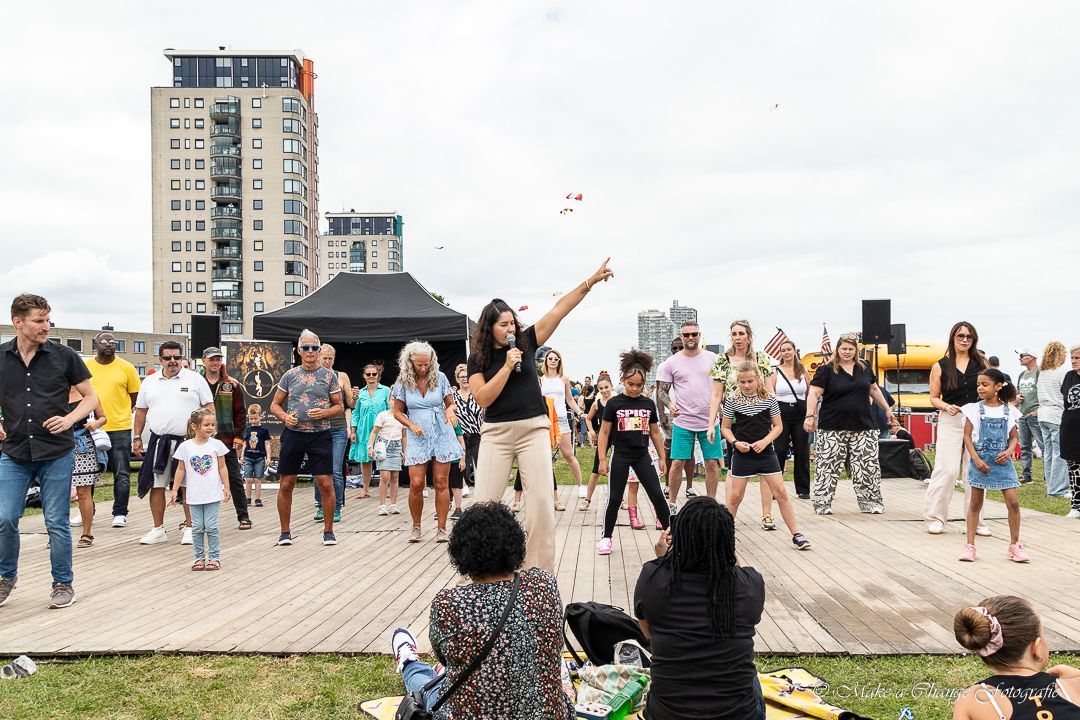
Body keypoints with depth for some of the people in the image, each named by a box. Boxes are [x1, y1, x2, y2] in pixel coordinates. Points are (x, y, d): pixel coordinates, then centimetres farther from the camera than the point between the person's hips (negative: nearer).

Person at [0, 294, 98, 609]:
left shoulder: (64, 356, -2)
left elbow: (91, 397, 4)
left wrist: (70, 419, -14)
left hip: (57, 453, -2)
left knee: (57, 522, 2)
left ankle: (63, 584, 18)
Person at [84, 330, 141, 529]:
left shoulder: (126, 367, 1)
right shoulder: (85, 367, 5)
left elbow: (136, 396, 7)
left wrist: (122, 413, -1)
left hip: (120, 428, -2)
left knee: (121, 474, 1)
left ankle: (120, 513, 10)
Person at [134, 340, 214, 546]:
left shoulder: (195, 379, 2)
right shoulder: (149, 382, 12)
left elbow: (208, 406, 2)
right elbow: (141, 411, 16)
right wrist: (137, 437, 11)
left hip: (188, 442, -3)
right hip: (158, 442, 3)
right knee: (157, 486, 5)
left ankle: (189, 529, 9)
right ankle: (158, 529, 15)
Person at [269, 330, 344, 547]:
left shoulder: (329, 375, 5)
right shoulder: (290, 375, 7)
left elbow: (340, 406, 8)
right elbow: (275, 405, 11)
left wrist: (324, 413, -12)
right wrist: (285, 416, -9)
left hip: (320, 435, -1)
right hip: (293, 434, 1)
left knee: (326, 484, -3)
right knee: (286, 485, 4)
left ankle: (328, 531, 11)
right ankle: (285, 531, 18)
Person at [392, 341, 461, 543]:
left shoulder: (440, 377, 1)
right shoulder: (403, 382, 0)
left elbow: (450, 403, 10)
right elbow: (397, 411, 6)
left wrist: (450, 410, -13)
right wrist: (411, 425, -11)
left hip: (442, 435, 0)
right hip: (418, 438, 0)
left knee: (441, 483, 0)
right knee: (416, 484, -8)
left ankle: (441, 529, 7)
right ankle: (416, 527, 12)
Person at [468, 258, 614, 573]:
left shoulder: (526, 342, 3)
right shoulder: (478, 358, 2)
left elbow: (560, 308, -2)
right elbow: (482, 399, -10)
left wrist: (591, 281, -7)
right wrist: (507, 365, -15)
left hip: (533, 429, 0)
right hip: (496, 433, 0)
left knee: (540, 501, -3)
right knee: (485, 503, 0)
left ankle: (540, 572, 6)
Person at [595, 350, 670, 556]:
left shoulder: (648, 404, 3)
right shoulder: (614, 403, -6)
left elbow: (655, 432, 11)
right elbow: (604, 432, -4)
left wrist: (662, 457, 10)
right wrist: (602, 460, -8)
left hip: (642, 455, 2)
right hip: (620, 455, -2)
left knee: (657, 495, 1)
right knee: (614, 499, 3)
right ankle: (606, 537, 15)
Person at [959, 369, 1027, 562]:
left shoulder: (1009, 411, 3)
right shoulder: (974, 409, -2)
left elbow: (1013, 437, 10)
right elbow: (967, 436, -3)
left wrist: (1009, 451, -10)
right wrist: (976, 459, -12)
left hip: (1002, 460, 1)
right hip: (981, 460, -1)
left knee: (1013, 502, -4)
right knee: (976, 503, 4)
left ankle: (1014, 545, 12)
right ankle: (970, 545, 9)